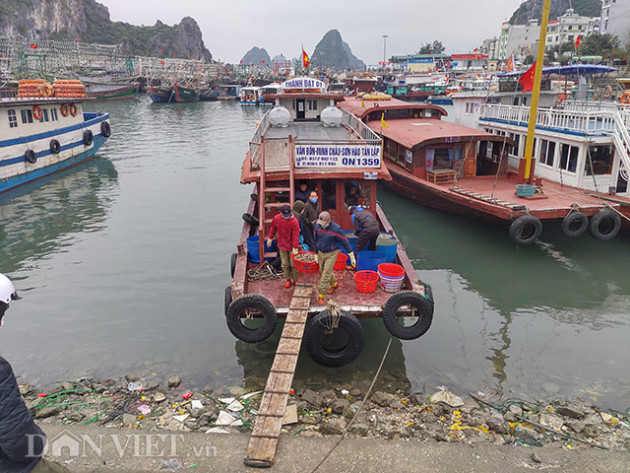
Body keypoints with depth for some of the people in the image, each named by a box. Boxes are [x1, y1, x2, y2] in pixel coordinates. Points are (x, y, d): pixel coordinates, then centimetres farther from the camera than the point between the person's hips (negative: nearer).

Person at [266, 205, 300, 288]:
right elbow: (273, 228, 10)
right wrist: (270, 238, 13)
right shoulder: (277, 218, -9)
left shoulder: (294, 221, -21)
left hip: (291, 246, -3)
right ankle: (288, 280, 23)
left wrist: (295, 248, -18)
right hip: (282, 245, 3)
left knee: (293, 264, 6)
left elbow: (295, 236, -18)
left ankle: (295, 279, 24)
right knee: (285, 264, 9)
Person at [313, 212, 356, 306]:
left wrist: (352, 257, -14)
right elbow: (316, 240, 5)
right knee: (323, 271, 20)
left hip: (331, 254, -5)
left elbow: (345, 242, -17)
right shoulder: (317, 226, -10)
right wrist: (316, 254, 11)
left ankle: (321, 296, 1)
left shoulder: (336, 229, -25)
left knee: (326, 274, -8)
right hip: (321, 253, 5)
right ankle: (334, 284, 47)